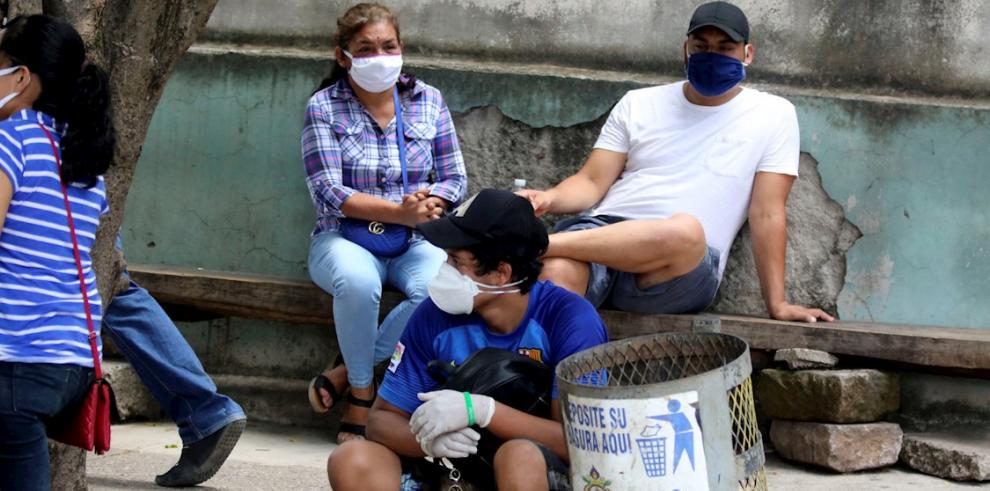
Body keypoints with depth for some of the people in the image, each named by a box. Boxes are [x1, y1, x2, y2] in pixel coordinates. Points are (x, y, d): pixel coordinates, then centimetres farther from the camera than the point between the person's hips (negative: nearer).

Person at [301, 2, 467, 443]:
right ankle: (362, 395, -15)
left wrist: (427, 203, -18)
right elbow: (328, 192, -11)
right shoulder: (324, 107, -1)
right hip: (345, 240, -3)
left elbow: (455, 180, 6)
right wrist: (400, 211, -22)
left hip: (413, 243, 3)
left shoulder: (428, 101, 7)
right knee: (357, 282, -39)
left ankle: (342, 374, -15)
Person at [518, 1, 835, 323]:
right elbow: (592, 182, 12)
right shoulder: (638, 104, 17)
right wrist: (549, 199, -10)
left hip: (682, 271, -1)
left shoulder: (772, 115, 10)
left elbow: (767, 214, 6)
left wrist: (777, 304, 1)